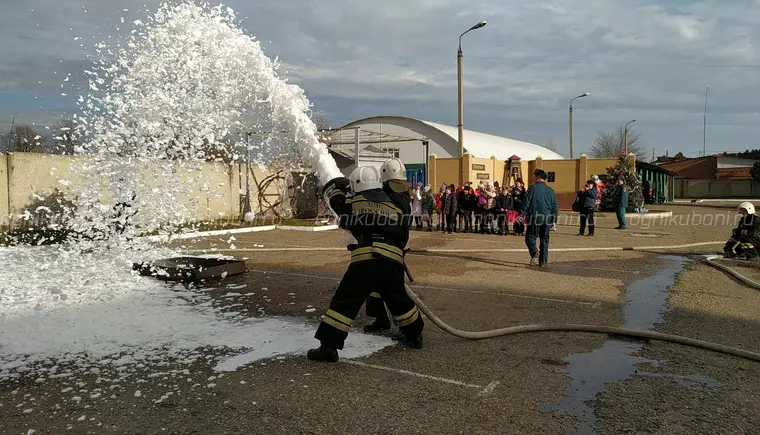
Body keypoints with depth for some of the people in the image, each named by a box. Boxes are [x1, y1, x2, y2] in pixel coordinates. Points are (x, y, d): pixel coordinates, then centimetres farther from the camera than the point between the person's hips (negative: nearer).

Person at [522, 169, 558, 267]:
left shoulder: (533, 188, -4)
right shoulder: (551, 191, 11)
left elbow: (526, 203, -8)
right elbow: (555, 207, 11)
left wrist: (524, 215, -3)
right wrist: (554, 221, 15)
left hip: (535, 219, -4)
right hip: (547, 220, 4)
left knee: (530, 237, 6)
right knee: (544, 240, 10)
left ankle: (534, 252, -21)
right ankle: (543, 262, 12)